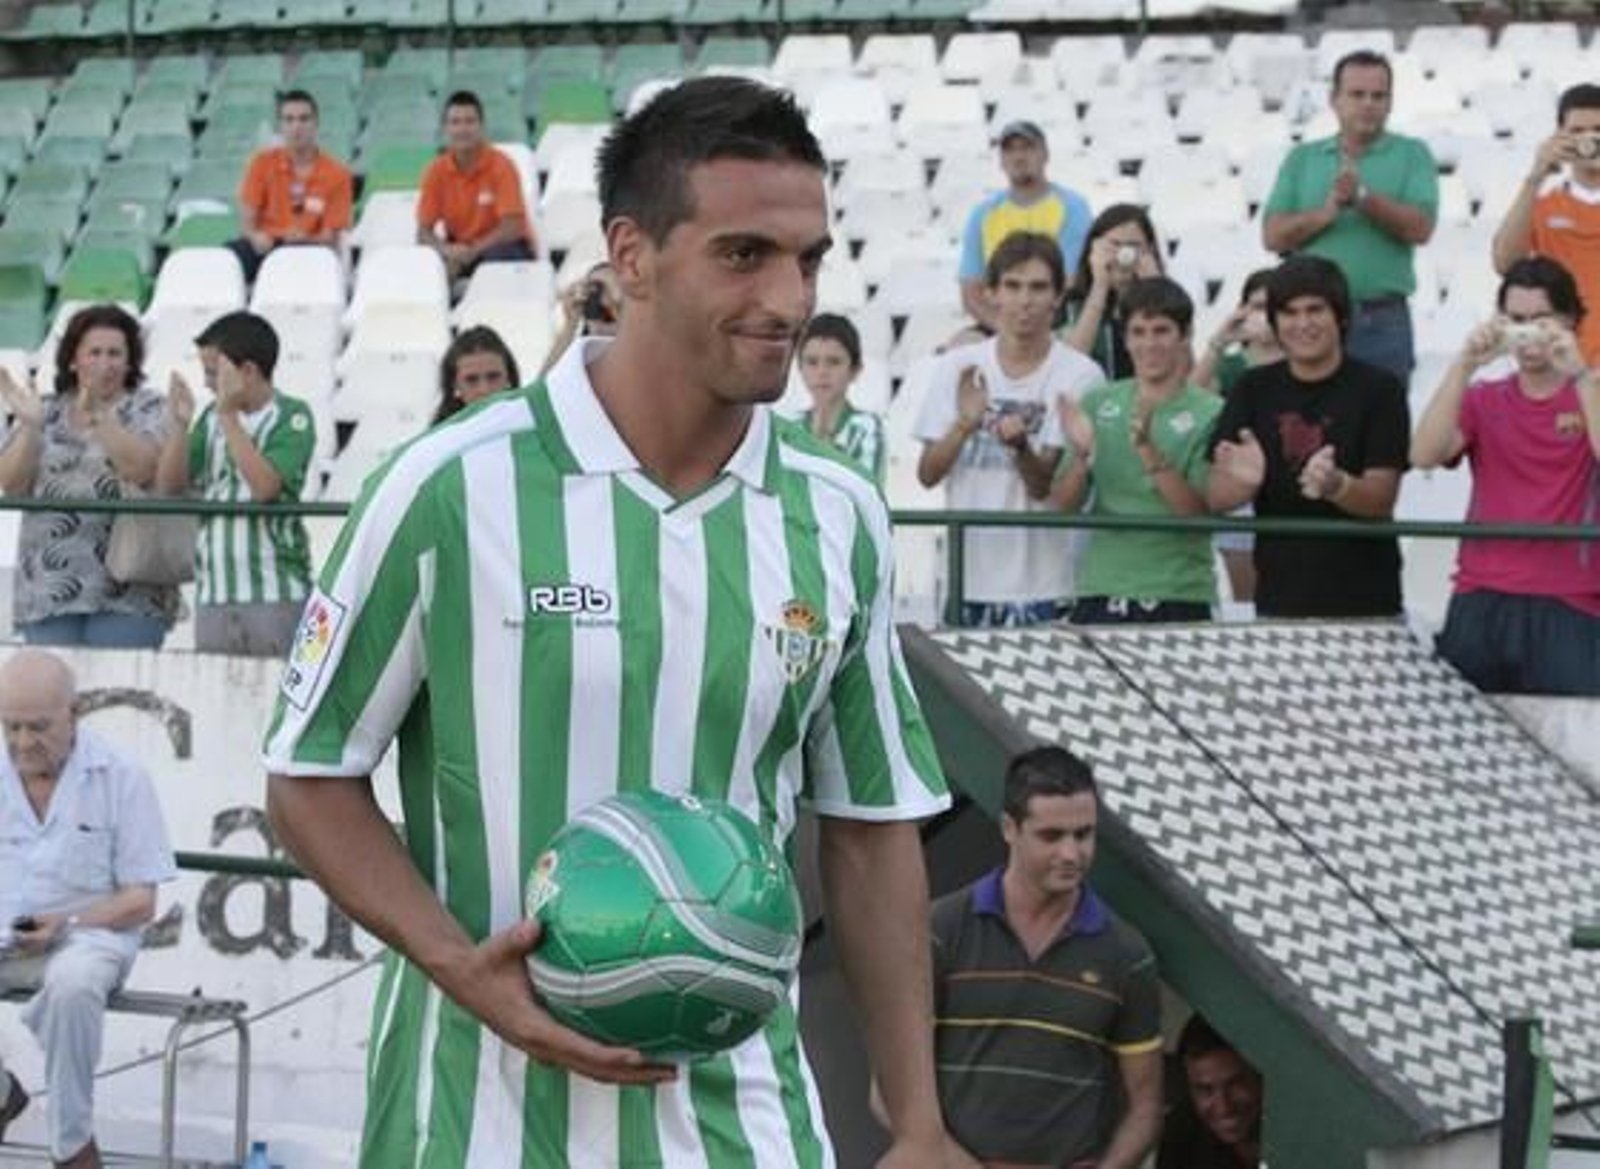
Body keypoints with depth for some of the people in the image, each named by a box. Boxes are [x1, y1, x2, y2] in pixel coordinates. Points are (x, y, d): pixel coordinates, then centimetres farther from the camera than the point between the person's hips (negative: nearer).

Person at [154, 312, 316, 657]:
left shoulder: (291, 417, -3)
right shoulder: (212, 417, 12)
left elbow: (264, 486, -17)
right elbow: (169, 487, 9)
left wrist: (229, 416, -14)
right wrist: (180, 424, -4)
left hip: (275, 593, -5)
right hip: (213, 593, 5)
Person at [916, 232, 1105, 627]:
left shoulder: (1079, 376, -6)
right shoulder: (956, 367, 4)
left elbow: (1046, 486, -9)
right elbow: (927, 474, 2)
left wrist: (1019, 446, -29)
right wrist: (964, 426, -16)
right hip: (965, 579, 3)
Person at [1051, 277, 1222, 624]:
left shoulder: (1209, 413, -2)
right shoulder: (1099, 403, 9)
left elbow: (1199, 511, -10)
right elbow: (1063, 504, 6)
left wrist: (1148, 452, -22)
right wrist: (1081, 455, -13)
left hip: (1178, 598, -3)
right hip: (1100, 593, 3)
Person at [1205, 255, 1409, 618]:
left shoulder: (1378, 388, -1)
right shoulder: (1254, 389, 9)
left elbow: (1381, 500, -7)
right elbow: (1216, 497, 2)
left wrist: (1336, 486, -29)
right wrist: (1244, 480, -21)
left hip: (1363, 602, -3)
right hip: (1278, 599, 3)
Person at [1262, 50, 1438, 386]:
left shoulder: (1411, 154, 8)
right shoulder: (1302, 158, 13)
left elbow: (1420, 227, -5)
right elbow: (1273, 236, 4)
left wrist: (1363, 197, -16)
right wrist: (1326, 212, -12)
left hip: (1383, 321, -1)